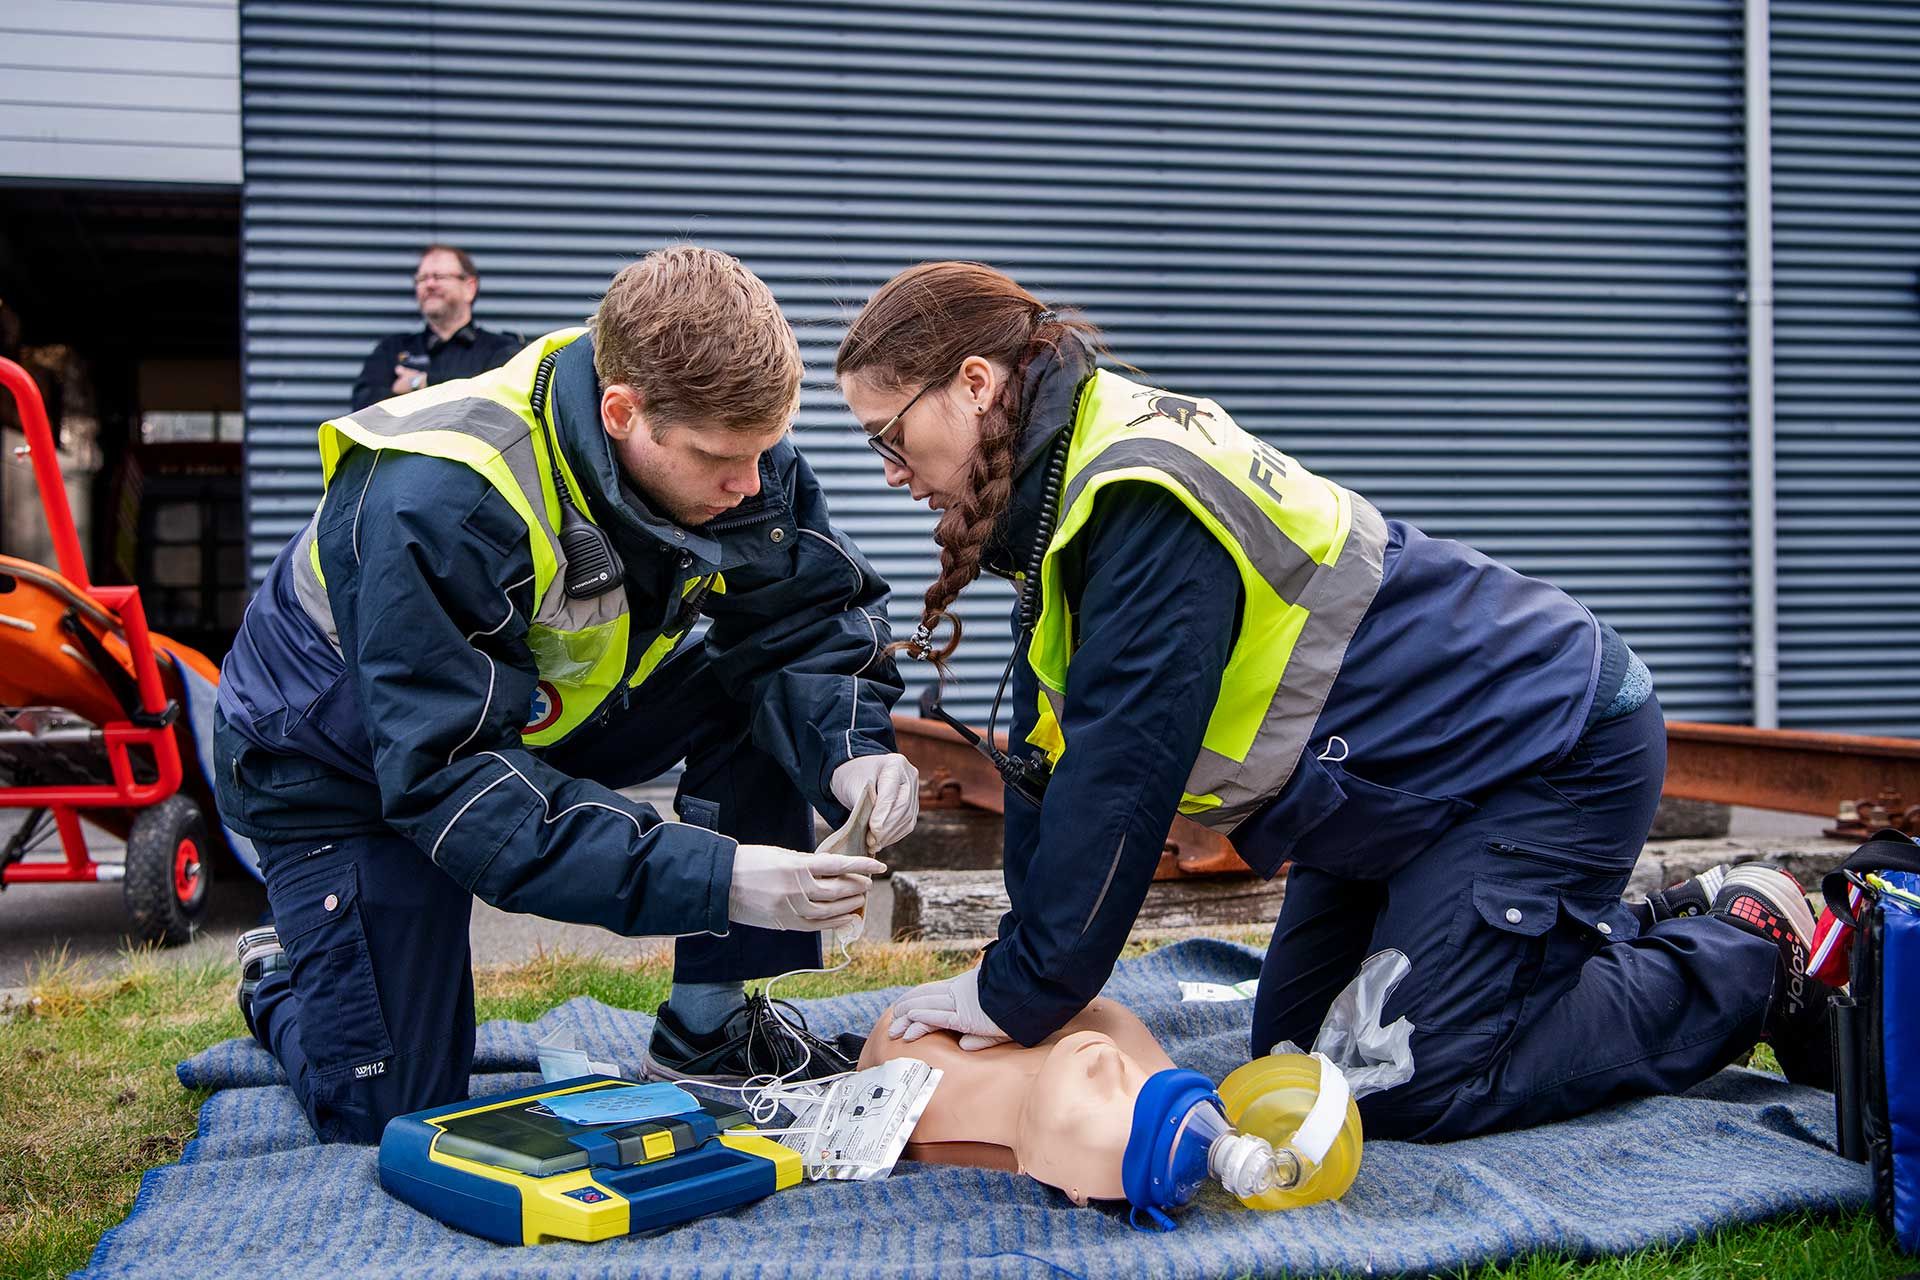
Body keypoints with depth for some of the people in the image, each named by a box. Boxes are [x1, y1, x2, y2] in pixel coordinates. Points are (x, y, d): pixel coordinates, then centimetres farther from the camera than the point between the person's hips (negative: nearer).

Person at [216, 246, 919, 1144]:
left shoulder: (723, 439, -19)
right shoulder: (431, 504, -38)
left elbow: (815, 610, -10)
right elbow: (447, 779, -39)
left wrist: (852, 746, -32)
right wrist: (710, 880, -45)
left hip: (549, 717, 6)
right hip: (345, 764, -5)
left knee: (768, 695, -17)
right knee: (391, 1121, -7)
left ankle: (709, 1034, -5)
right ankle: (280, 979, 25)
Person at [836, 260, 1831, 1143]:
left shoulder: (1146, 502, -30)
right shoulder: (1072, 485, 2)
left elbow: (1119, 773, -31)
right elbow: (1050, 751, 4)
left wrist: (1020, 993, -23)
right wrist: (1022, 961, 2)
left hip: (1555, 751, -10)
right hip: (1413, 778, 10)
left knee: (1413, 1086, -13)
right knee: (1296, 1046, 12)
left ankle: (1754, 951, 6)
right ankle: (1676, 925, 22)